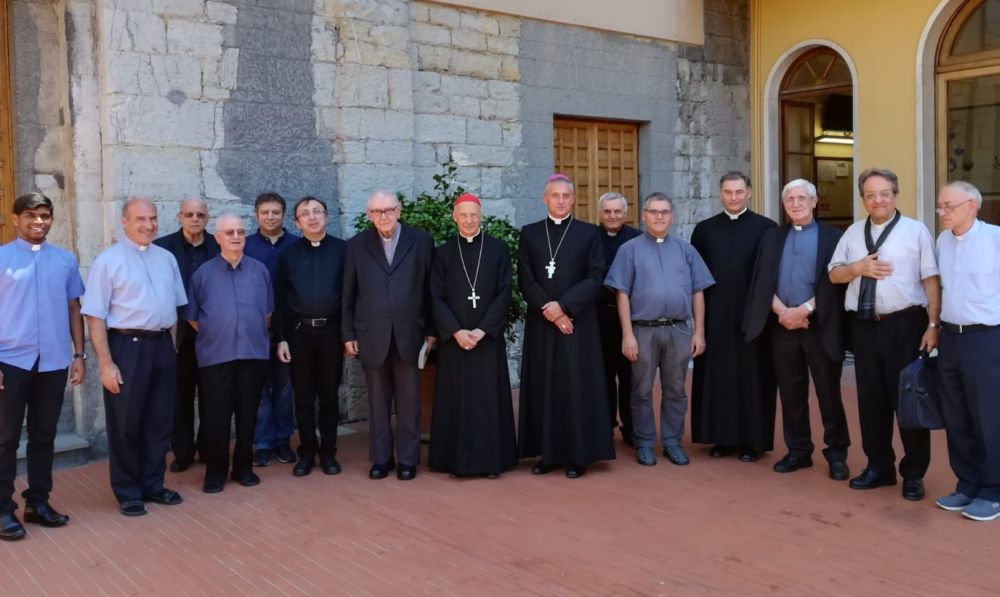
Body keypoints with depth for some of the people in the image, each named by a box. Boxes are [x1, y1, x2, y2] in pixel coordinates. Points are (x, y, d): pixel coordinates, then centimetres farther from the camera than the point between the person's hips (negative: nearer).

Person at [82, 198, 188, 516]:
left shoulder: (166, 258, 10)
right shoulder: (108, 261, -7)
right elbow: (95, 317, -11)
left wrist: (173, 346, 8)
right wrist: (106, 363, -16)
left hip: (163, 346, 5)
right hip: (127, 347, -5)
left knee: (160, 421, 14)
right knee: (125, 424, 6)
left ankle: (152, 484, 29)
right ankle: (128, 492, 21)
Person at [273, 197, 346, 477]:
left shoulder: (341, 249, 1)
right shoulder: (288, 253, 5)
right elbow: (279, 299, 5)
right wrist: (280, 338, -1)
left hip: (331, 332, -1)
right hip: (298, 333, 1)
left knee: (329, 395, 8)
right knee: (303, 396, 8)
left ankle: (328, 452, 19)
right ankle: (307, 452, 19)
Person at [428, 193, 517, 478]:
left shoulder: (498, 250, 3)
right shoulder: (443, 253, 5)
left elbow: (504, 294, -2)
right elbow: (437, 299, 0)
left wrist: (482, 330, -12)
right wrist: (456, 331, -12)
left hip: (489, 337, -1)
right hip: (454, 338, 1)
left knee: (490, 398, 2)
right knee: (455, 399, 3)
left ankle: (492, 459, 10)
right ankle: (456, 460, 12)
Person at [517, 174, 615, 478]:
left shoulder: (589, 233, 4)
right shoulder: (529, 234, 8)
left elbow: (595, 278, -5)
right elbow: (525, 281, 1)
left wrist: (564, 306, -15)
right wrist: (549, 310, -12)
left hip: (578, 322, -1)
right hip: (541, 323, 2)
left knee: (578, 388, 0)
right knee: (544, 387, 5)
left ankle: (579, 455, 8)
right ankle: (548, 453, 13)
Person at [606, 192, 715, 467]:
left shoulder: (685, 249, 8)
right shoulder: (630, 249, 0)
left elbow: (697, 292, 7)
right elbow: (622, 294, -3)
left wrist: (699, 332, 2)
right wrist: (627, 334, -9)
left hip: (680, 330, 2)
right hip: (644, 330, -2)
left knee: (675, 390, 10)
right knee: (642, 391, 6)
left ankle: (672, 442, 22)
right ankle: (644, 444, 18)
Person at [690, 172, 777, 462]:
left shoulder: (766, 228, 0)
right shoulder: (704, 229, 8)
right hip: (714, 316, 3)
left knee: (752, 378, 3)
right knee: (717, 376, 6)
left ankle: (753, 440, 13)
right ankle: (723, 437, 16)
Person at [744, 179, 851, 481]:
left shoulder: (832, 237, 1)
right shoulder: (772, 237, 12)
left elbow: (834, 283, -6)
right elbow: (762, 281, 5)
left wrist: (803, 310, -13)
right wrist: (783, 312, -9)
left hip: (821, 326, -3)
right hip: (782, 325, 3)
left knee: (829, 393, 2)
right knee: (791, 393, 8)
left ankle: (836, 454, 13)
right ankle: (798, 451, 19)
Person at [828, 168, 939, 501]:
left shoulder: (916, 231, -3)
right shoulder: (852, 233, 10)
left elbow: (931, 280, -6)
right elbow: (834, 274, 13)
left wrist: (933, 324, -12)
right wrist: (858, 267, -7)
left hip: (905, 324, -4)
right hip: (864, 325, 4)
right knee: (870, 398, 11)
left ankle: (913, 474, 17)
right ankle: (879, 467, 26)